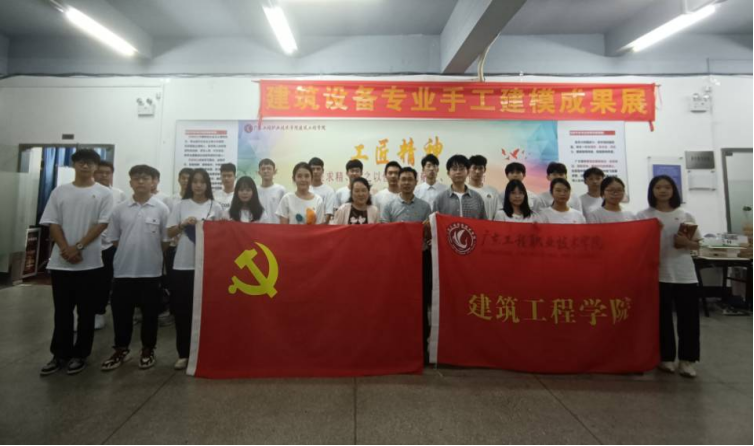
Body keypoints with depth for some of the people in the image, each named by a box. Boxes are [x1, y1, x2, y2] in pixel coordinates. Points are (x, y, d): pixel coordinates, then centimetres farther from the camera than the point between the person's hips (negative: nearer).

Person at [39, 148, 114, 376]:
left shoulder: (103, 193, 0)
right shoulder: (60, 191, 8)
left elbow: (102, 224, -7)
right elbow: (53, 223, 3)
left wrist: (78, 247, -14)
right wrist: (66, 249, -11)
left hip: (90, 261, -2)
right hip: (61, 261, 3)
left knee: (86, 311, 6)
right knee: (62, 310, 10)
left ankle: (80, 354, 18)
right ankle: (60, 354, 23)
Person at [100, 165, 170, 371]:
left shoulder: (161, 209, -4)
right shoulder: (120, 209, 4)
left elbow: (166, 241, -1)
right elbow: (114, 238, 10)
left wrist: (151, 255, 0)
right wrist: (129, 252, 5)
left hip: (151, 271, -2)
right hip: (124, 270, 3)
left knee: (150, 313, 8)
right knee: (121, 312, 11)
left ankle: (148, 350, 23)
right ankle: (121, 349, 28)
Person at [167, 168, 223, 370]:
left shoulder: (215, 207, 4)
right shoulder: (181, 205, 6)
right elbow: (170, 233, 6)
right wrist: (183, 224, -12)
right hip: (182, 265, 1)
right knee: (182, 310, 5)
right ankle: (183, 354, 18)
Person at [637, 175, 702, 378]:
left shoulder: (686, 216, 7)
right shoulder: (644, 216, 0)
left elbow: (697, 244, 10)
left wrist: (686, 243, -9)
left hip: (684, 273, 2)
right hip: (658, 273, -2)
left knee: (688, 317, 3)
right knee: (662, 317, 6)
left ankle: (686, 359, 15)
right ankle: (666, 357, 18)